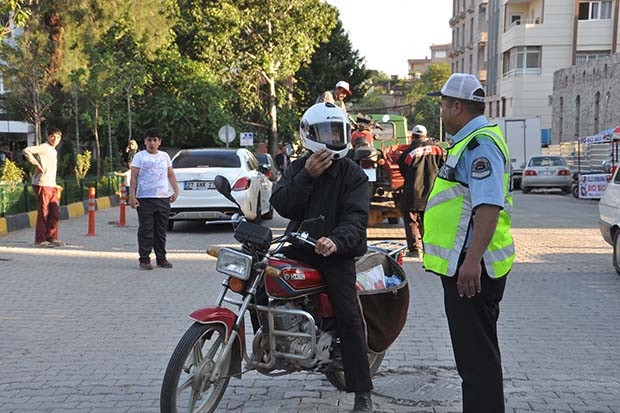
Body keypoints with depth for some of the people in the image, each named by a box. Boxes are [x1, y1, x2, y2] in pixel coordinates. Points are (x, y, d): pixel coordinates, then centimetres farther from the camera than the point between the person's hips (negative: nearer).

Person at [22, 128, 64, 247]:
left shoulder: (54, 151, 21)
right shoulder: (43, 147, -7)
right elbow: (26, 151, -19)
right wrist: (36, 164, -17)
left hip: (52, 186, 9)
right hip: (42, 184, -9)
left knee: (55, 213, 8)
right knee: (43, 213, -5)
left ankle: (51, 238, 16)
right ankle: (40, 240, 1)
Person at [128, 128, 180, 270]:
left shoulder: (165, 156, 15)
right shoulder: (140, 156, 2)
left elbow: (171, 175, 19)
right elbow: (134, 178, -3)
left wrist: (176, 191, 8)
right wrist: (132, 196, -11)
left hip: (164, 199, 4)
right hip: (145, 199, -4)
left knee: (161, 231, 9)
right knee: (146, 231, -3)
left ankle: (161, 258, 16)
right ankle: (144, 259, 3)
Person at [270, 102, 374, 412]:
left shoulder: (353, 174, -1)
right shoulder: (299, 167, 7)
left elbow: (356, 216, -14)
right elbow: (281, 205, -7)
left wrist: (336, 240, -34)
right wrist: (307, 175, -20)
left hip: (337, 252, -4)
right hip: (298, 247, 4)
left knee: (349, 318, -11)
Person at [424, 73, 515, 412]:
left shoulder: (481, 143, -16)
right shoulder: (470, 141, 18)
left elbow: (489, 205, -28)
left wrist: (472, 260, -33)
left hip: (471, 268, -11)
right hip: (464, 265, 11)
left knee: (477, 354, -6)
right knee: (475, 351, 18)